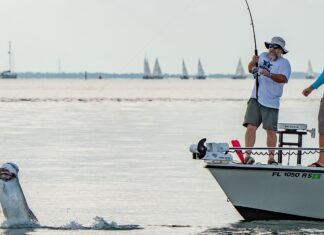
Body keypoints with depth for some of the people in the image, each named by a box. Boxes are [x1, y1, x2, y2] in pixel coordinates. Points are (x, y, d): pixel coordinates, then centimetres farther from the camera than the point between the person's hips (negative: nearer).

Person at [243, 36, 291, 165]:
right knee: (251, 126, -8)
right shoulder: (263, 56, 14)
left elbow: (283, 78, -20)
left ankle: (271, 157, 9)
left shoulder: (284, 63, -3)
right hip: (255, 98, 3)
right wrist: (253, 62, 3)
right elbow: (251, 70, 25)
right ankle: (248, 156, -9)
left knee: (271, 130, -3)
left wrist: (269, 74, -34)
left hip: (271, 102, -3)